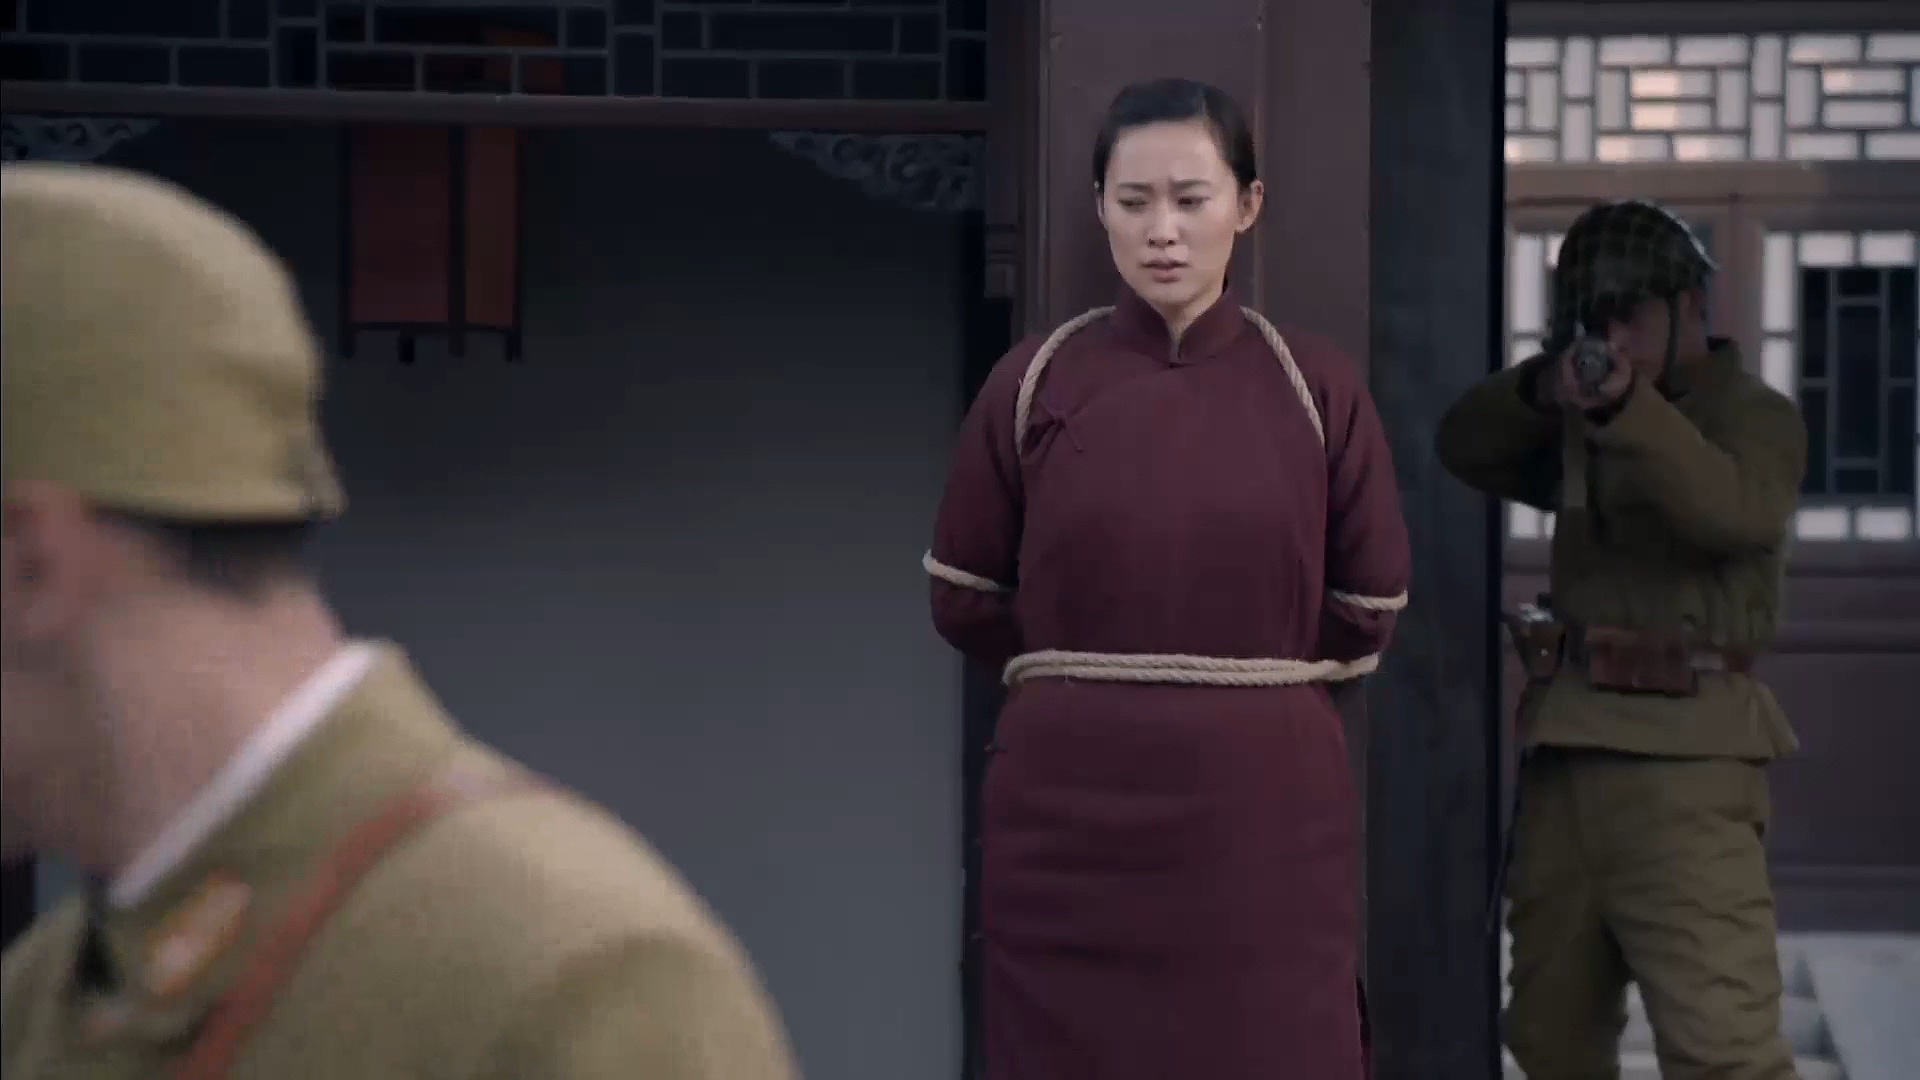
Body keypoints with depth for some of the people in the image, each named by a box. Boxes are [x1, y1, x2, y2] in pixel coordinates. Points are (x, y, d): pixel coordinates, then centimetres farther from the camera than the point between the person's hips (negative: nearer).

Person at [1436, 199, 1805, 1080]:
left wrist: (1628, 407, -34)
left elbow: (1739, 513, -20)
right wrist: (1541, 388, -7)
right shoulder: (1584, 430, 20)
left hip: (1680, 770, -7)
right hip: (1563, 759, 7)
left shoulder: (1752, 414, 0)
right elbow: (1465, 448, 11)